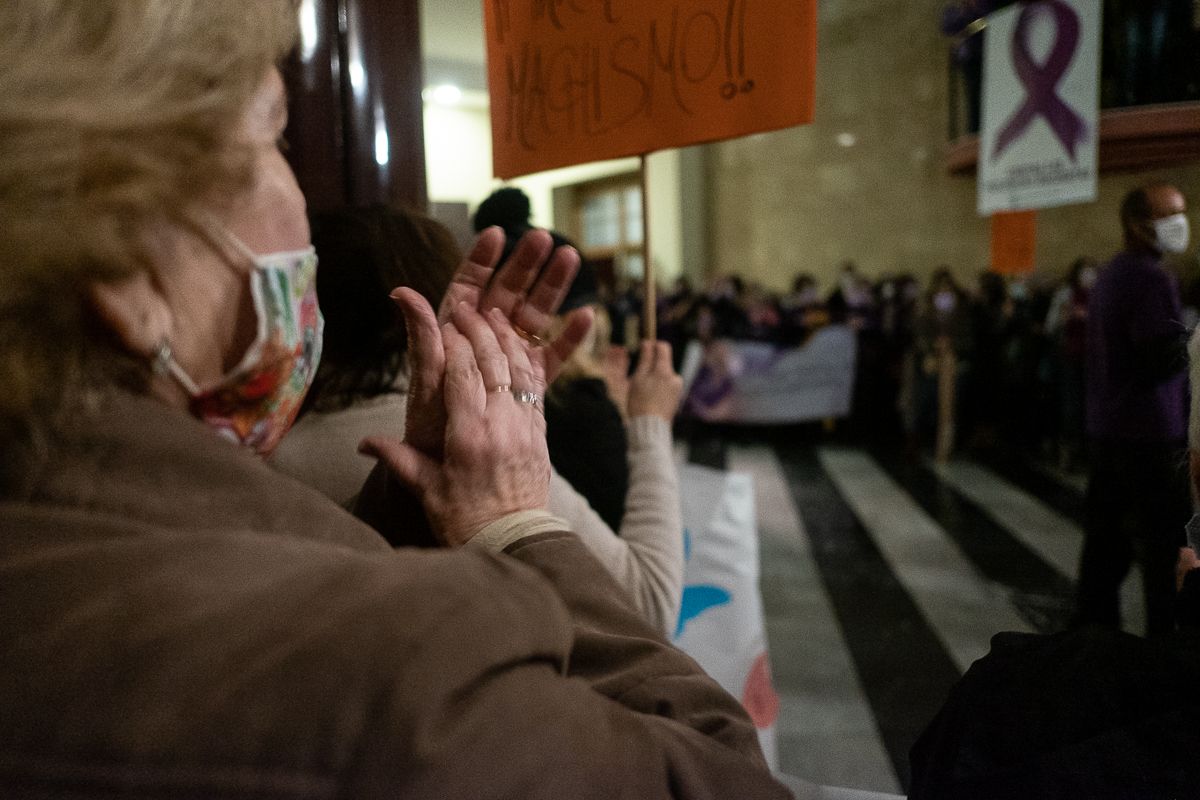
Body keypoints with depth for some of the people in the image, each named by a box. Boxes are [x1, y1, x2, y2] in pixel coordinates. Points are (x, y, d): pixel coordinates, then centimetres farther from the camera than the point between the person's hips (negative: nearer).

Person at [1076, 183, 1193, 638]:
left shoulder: (1108, 276, 15)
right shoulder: (1152, 278, -14)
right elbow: (1167, 358, -22)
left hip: (1106, 427, 9)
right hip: (1150, 433, -9)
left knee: (1105, 534, 12)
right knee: (1170, 545, -1)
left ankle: (1093, 624, 19)